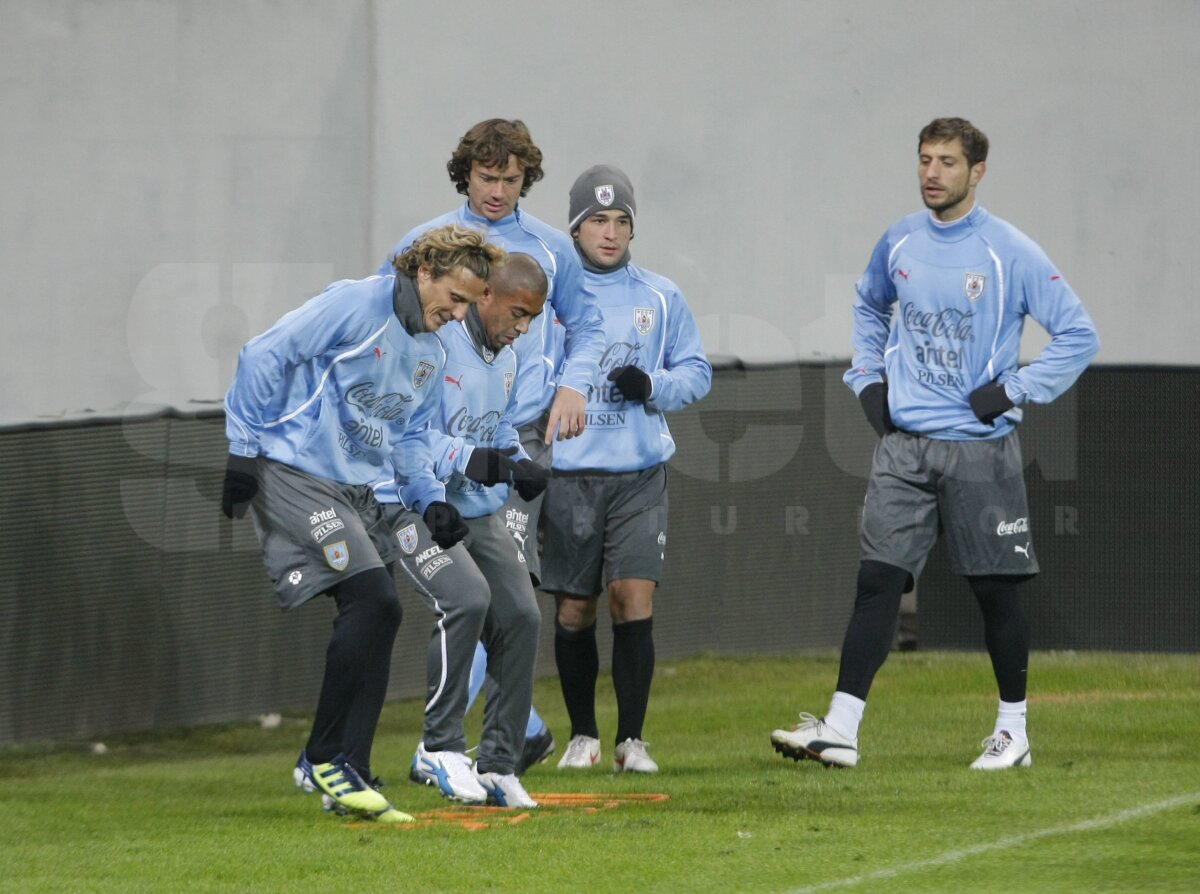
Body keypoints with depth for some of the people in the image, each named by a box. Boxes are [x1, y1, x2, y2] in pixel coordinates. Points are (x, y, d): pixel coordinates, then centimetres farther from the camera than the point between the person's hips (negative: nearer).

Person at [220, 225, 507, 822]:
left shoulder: (432, 355, 14)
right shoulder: (354, 306, -12)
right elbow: (263, 357, -11)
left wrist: (432, 500, 7)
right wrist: (244, 450, -12)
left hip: (357, 493, 9)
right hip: (293, 475, -9)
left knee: (376, 622, 0)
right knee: (373, 599, -20)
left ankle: (346, 775, 6)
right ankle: (323, 757, -10)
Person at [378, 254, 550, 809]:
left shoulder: (506, 362, 11)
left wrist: (521, 466, 0)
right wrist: (477, 461, -29)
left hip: (479, 512, 8)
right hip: (414, 506, -8)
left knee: (520, 615, -5)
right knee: (467, 598, -27)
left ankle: (498, 763, 6)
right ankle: (440, 747, -13)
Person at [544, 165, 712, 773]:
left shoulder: (660, 298, 8)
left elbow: (696, 372, 14)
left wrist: (653, 386, -7)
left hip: (640, 474, 0)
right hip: (567, 471, 0)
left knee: (634, 598, -11)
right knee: (574, 608, 4)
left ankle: (631, 740, -4)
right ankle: (582, 735, 20)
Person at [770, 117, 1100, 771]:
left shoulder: (1010, 253, -7)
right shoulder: (899, 243, 7)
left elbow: (1078, 335, -5)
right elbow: (869, 306, 29)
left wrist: (1013, 391, -10)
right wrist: (867, 378, 15)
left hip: (980, 447, -3)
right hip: (903, 444, 3)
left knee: (995, 588, 4)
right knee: (877, 581, -5)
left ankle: (1013, 729, 17)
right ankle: (840, 729, -9)